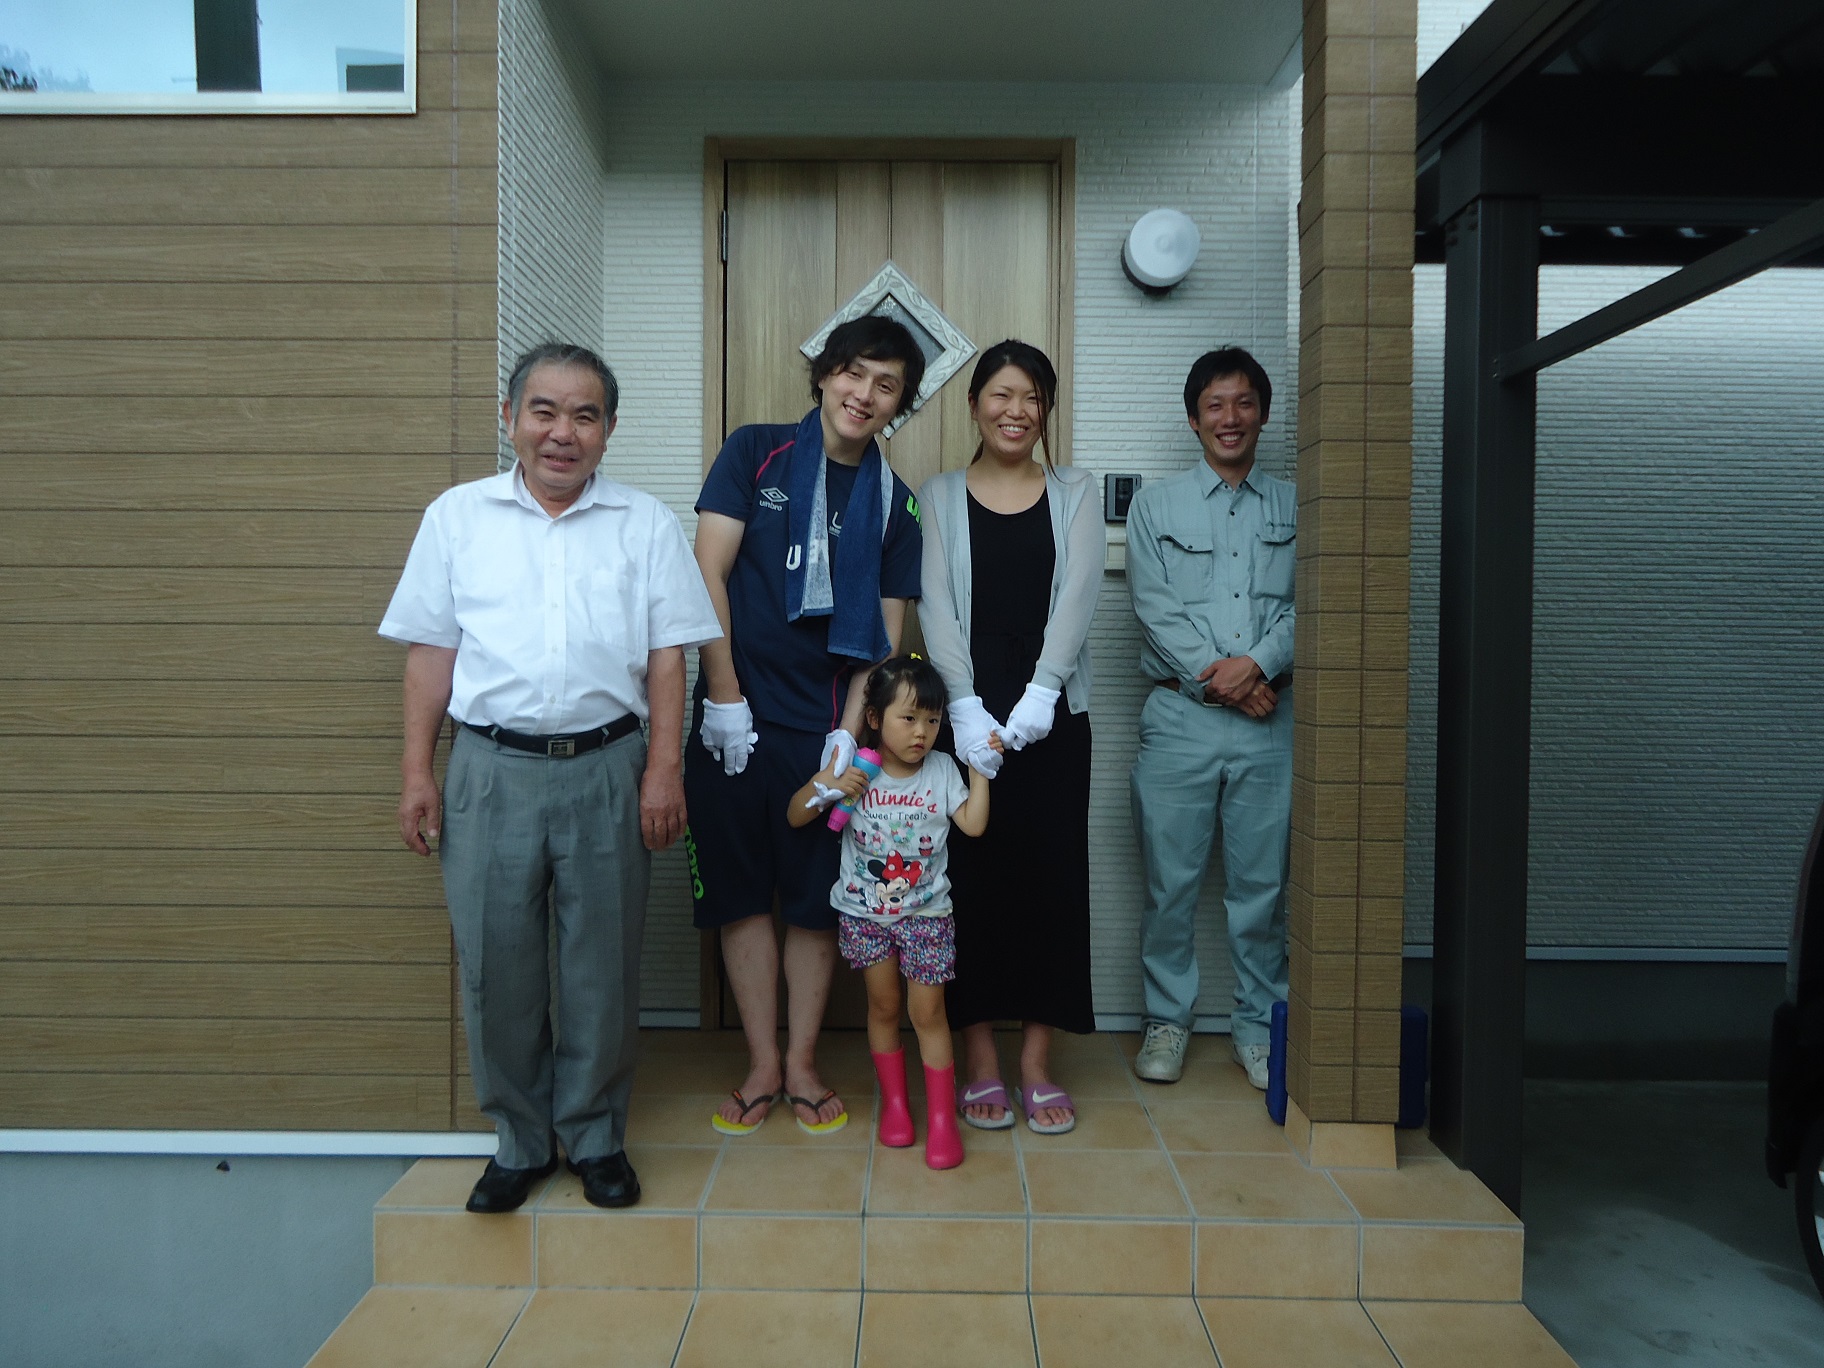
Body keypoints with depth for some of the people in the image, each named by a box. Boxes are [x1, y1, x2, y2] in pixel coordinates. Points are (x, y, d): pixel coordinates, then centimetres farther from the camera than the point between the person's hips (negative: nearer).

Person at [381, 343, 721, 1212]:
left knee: (602, 966, 7)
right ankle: (519, 1142, 25)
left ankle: (595, 1138, 25)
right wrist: (417, 771, 3)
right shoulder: (458, 516, 8)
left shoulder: (646, 525, 6)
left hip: (604, 769, 0)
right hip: (491, 770, 1)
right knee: (497, 966, 6)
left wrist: (665, 768, -4)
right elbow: (430, 650, 8)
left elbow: (667, 653, 4)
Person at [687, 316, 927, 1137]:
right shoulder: (755, 454, 1)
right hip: (736, 717, -1)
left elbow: (885, 629, 4)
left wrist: (848, 735, -7)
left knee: (817, 899, 7)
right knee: (740, 892, 6)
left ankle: (801, 1063, 22)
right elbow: (708, 575, -4)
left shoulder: (893, 502, 7)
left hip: (822, 725, 1)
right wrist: (724, 699, -8)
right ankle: (762, 1065, 20)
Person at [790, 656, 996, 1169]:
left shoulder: (942, 770, -3)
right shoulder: (855, 770, -7)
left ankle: (942, 1118, 9)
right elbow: (795, 817, -4)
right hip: (864, 912, 0)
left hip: (925, 912, 0)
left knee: (928, 1013, -1)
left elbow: (973, 824, -8)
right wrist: (825, 785, -21)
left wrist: (981, 768, -10)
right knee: (883, 1007, 12)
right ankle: (894, 1103, 29)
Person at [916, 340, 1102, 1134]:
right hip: (965, 712, -1)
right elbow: (937, 608, -3)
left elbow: (1077, 598, -4)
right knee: (971, 876, 1)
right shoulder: (939, 498, 8)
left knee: (1051, 876, 1)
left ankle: (1037, 1064, 14)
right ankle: (980, 1062, 14)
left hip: (1052, 713, 1)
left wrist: (1039, 695, -18)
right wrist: (965, 707, -17)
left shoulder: (1075, 494, 10)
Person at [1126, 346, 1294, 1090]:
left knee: (1261, 881, 6)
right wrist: (1216, 677, -11)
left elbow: (1304, 604, 2)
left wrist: (1256, 663, -15)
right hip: (1180, 716, -1)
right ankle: (1166, 1019, 18)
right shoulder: (1155, 505, 9)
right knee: (1170, 880, 3)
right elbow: (1155, 608, -2)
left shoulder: (1295, 508, 12)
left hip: (1270, 719, 1)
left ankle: (1258, 1023, 21)